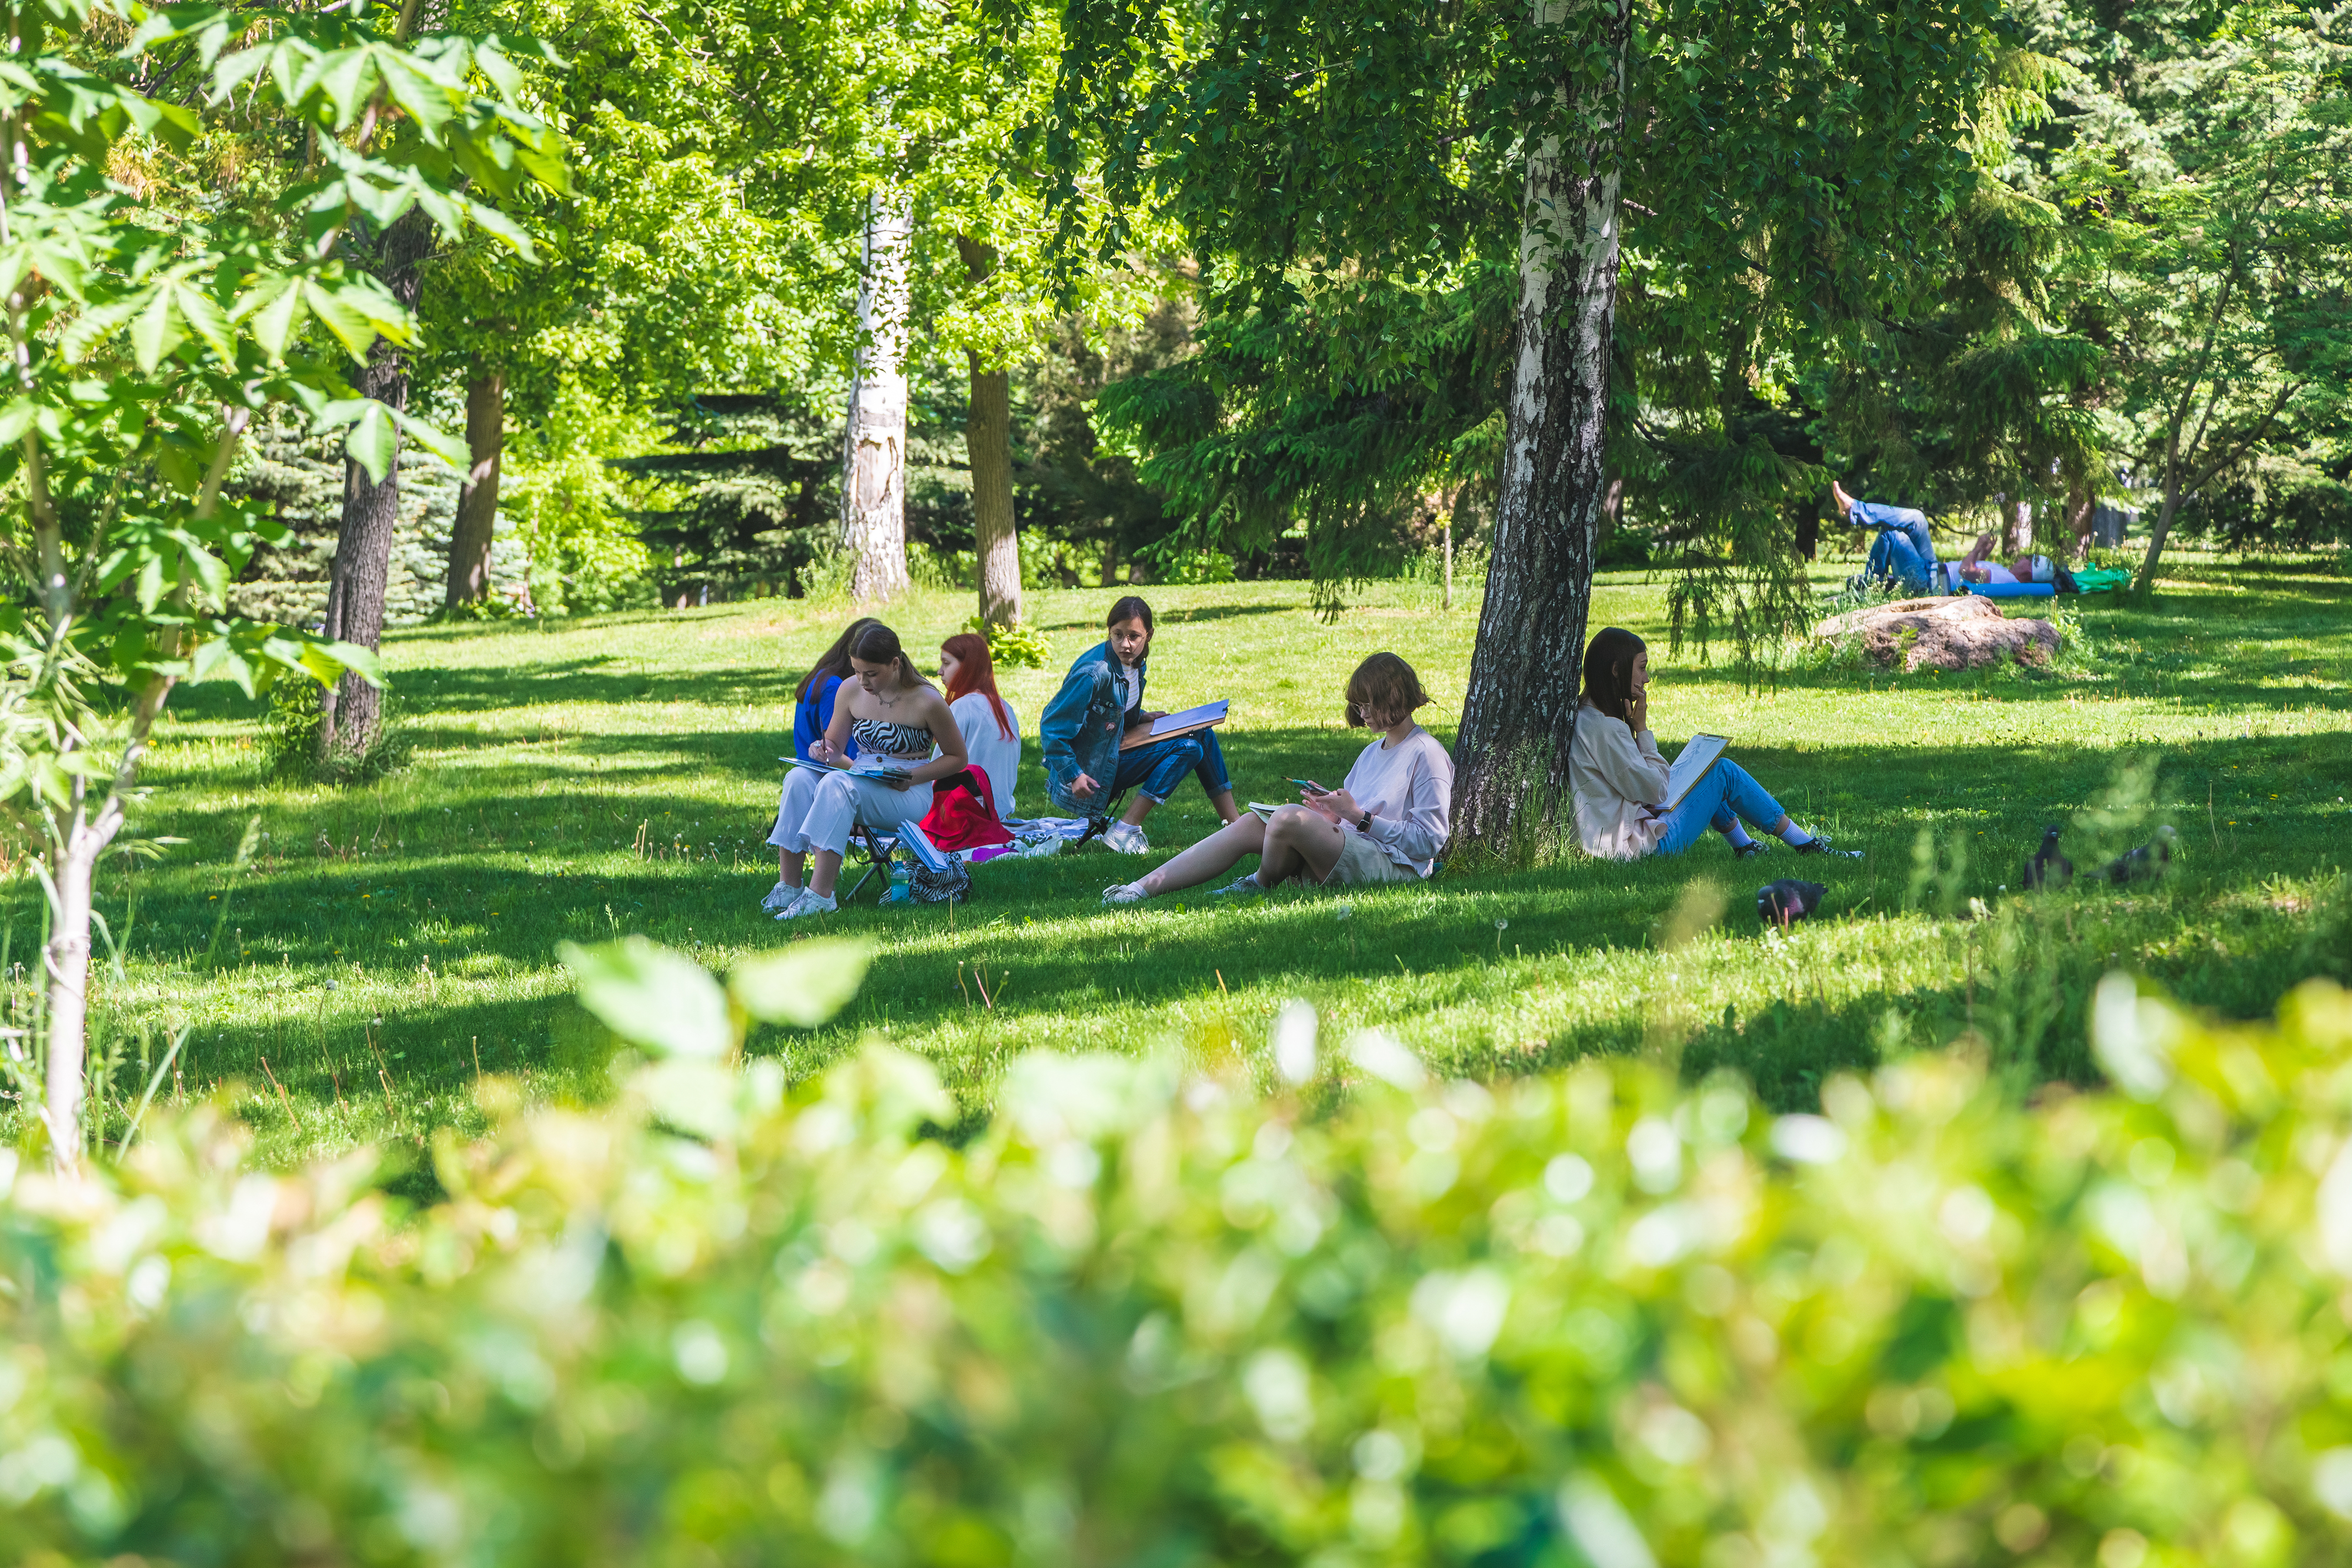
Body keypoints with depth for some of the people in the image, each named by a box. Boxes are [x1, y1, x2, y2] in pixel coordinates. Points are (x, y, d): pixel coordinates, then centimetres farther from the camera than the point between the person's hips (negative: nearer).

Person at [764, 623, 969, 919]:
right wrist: (825, 752, -10)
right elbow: (835, 746, 15)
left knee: (837, 784, -34)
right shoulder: (851, 690, 4)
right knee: (800, 778, -23)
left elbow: (958, 758, 0)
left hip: (909, 796, -6)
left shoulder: (926, 701, -9)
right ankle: (788, 885, -25)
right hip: (862, 781, 6)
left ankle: (820, 895, -42)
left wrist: (913, 777, -14)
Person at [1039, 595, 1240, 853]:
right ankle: (1124, 832, -21)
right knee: (1187, 748, -17)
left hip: (1112, 755, 9)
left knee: (1201, 734, 7)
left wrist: (1141, 717, 1)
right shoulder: (1094, 673, -25)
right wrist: (1073, 775, -23)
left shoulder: (1134, 665, 2)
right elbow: (1052, 727, -22)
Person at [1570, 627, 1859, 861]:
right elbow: (1653, 790, -19)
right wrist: (1642, 729, -12)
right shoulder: (1603, 728, -23)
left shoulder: (1583, 717, 9)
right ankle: (1807, 847, 13)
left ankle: (1744, 847, 35)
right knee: (1724, 773, 2)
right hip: (1643, 846, -10)